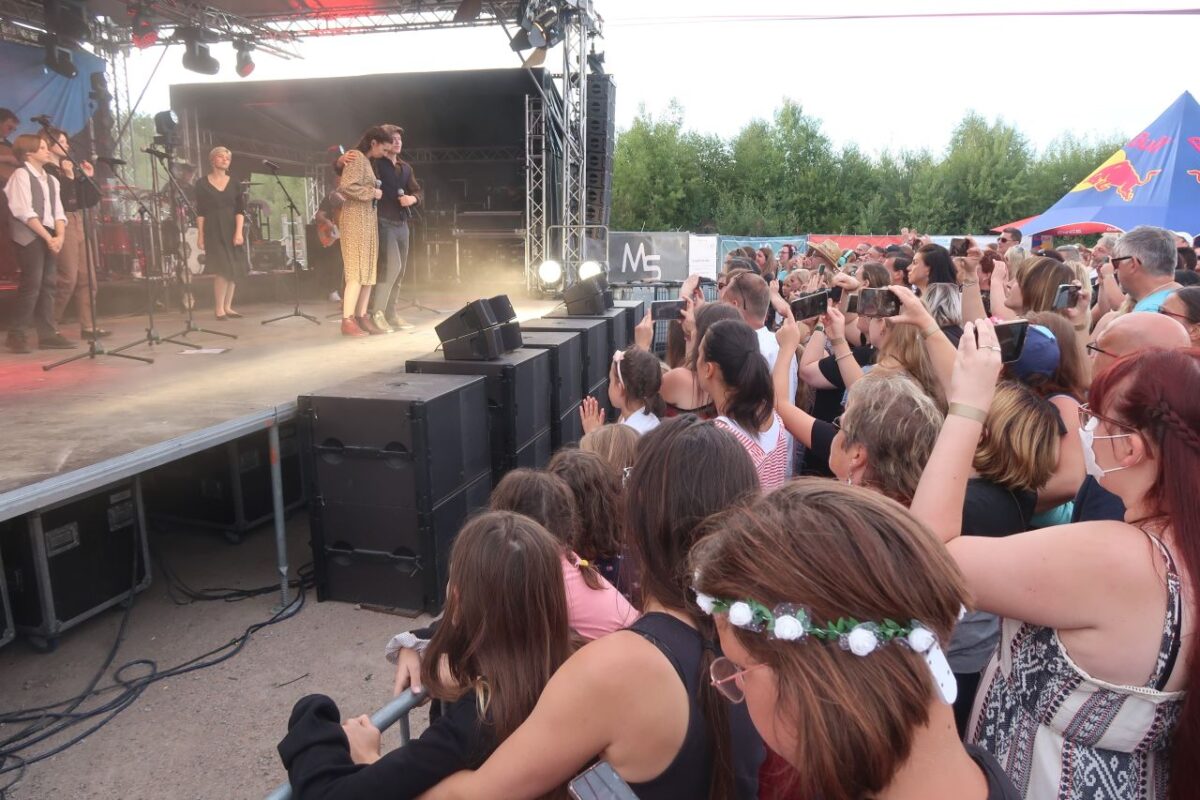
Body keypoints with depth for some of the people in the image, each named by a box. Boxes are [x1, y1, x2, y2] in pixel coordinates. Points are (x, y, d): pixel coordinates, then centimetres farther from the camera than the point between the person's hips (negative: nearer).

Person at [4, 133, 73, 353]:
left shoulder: (51, 179, 18)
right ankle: (16, 334, -4)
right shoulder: (21, 174, -3)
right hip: (29, 236, -7)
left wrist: (59, 236, -5)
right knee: (32, 283, -11)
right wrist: (47, 237, -15)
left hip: (50, 236, 7)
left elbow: (58, 212, 11)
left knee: (49, 283, 3)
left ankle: (48, 334, 6)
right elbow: (25, 212, -12)